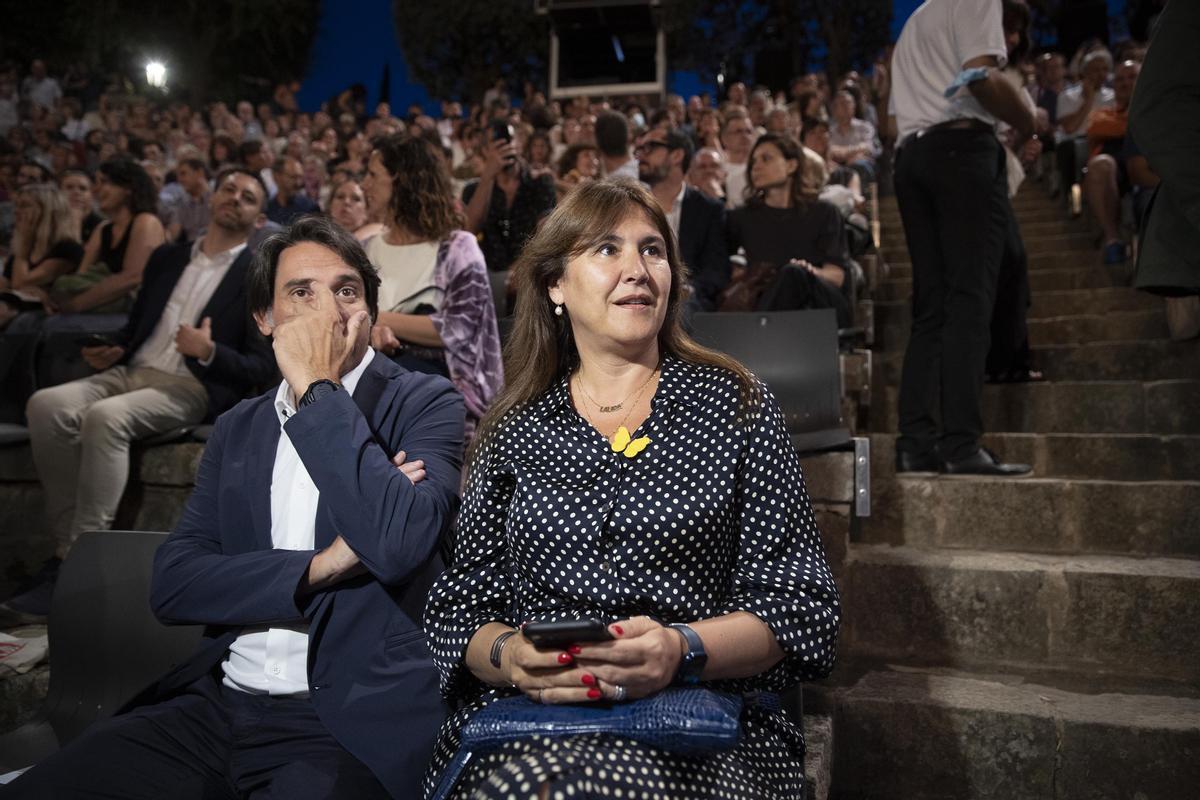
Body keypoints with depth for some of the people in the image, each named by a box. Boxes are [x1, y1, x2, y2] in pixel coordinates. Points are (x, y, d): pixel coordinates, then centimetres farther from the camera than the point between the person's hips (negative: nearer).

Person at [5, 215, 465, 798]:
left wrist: (318, 389, -15)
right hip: (217, 707, 5)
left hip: (349, 725, -4)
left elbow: (398, 542, -21)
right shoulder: (238, 429, 13)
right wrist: (318, 568, -12)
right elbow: (172, 586, 3)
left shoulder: (425, 404, -2)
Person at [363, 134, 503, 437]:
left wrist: (378, 319, -10)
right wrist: (372, 331, -14)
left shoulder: (457, 247, 0)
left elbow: (459, 329, -11)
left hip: (440, 376, -4)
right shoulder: (368, 249, 15)